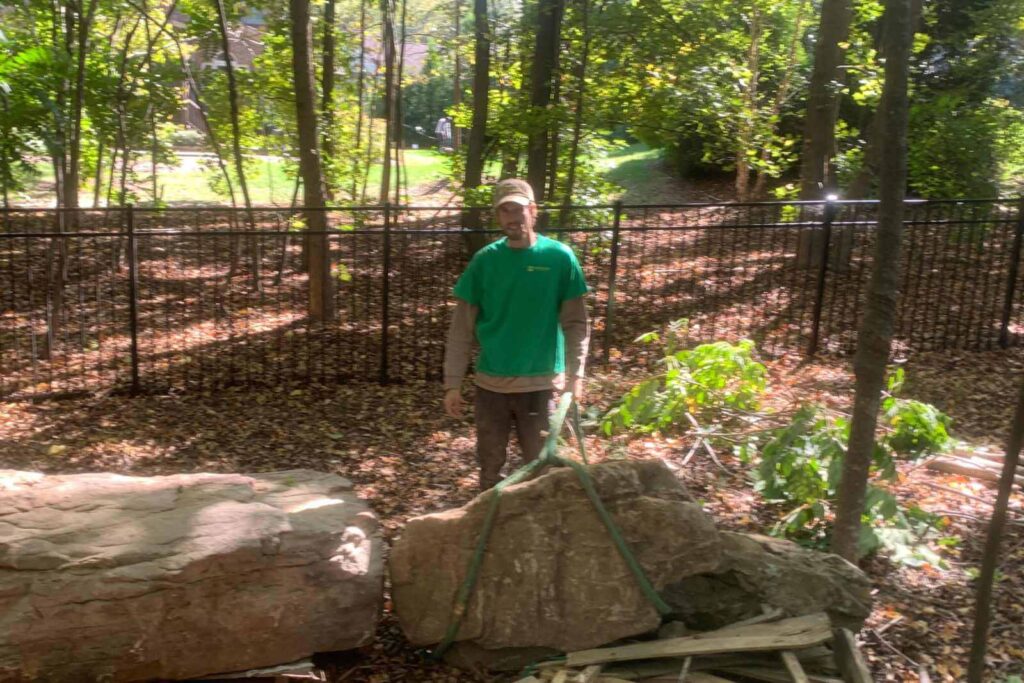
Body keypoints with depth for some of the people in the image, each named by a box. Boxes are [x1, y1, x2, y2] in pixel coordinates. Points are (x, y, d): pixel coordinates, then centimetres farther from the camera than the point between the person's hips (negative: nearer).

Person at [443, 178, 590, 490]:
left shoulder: (559, 257, -5)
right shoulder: (484, 260, -2)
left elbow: (576, 323, -4)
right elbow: (461, 328, 1)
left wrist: (575, 375, -13)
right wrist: (452, 383, -2)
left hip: (541, 385, -1)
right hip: (490, 384, 2)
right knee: (490, 468, 13)